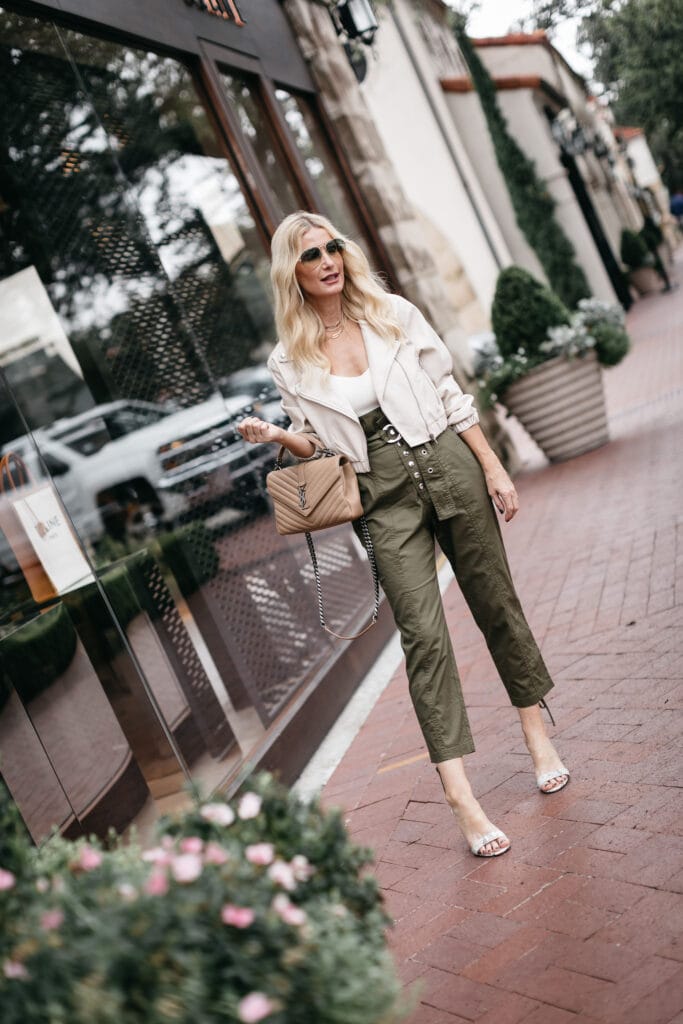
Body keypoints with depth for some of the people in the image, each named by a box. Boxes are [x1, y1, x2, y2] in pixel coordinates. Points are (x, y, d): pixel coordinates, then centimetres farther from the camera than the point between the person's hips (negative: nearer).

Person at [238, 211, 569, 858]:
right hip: (386, 498, -1)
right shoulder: (289, 362, 1)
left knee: (496, 604, 11)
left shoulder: (396, 315, 2)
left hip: (449, 466, 1)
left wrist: (493, 469, 0)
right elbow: (315, 444, 11)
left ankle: (537, 733, 31)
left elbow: (452, 396, 4)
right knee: (423, 635, -9)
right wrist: (277, 437, -10)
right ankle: (460, 796, -7)